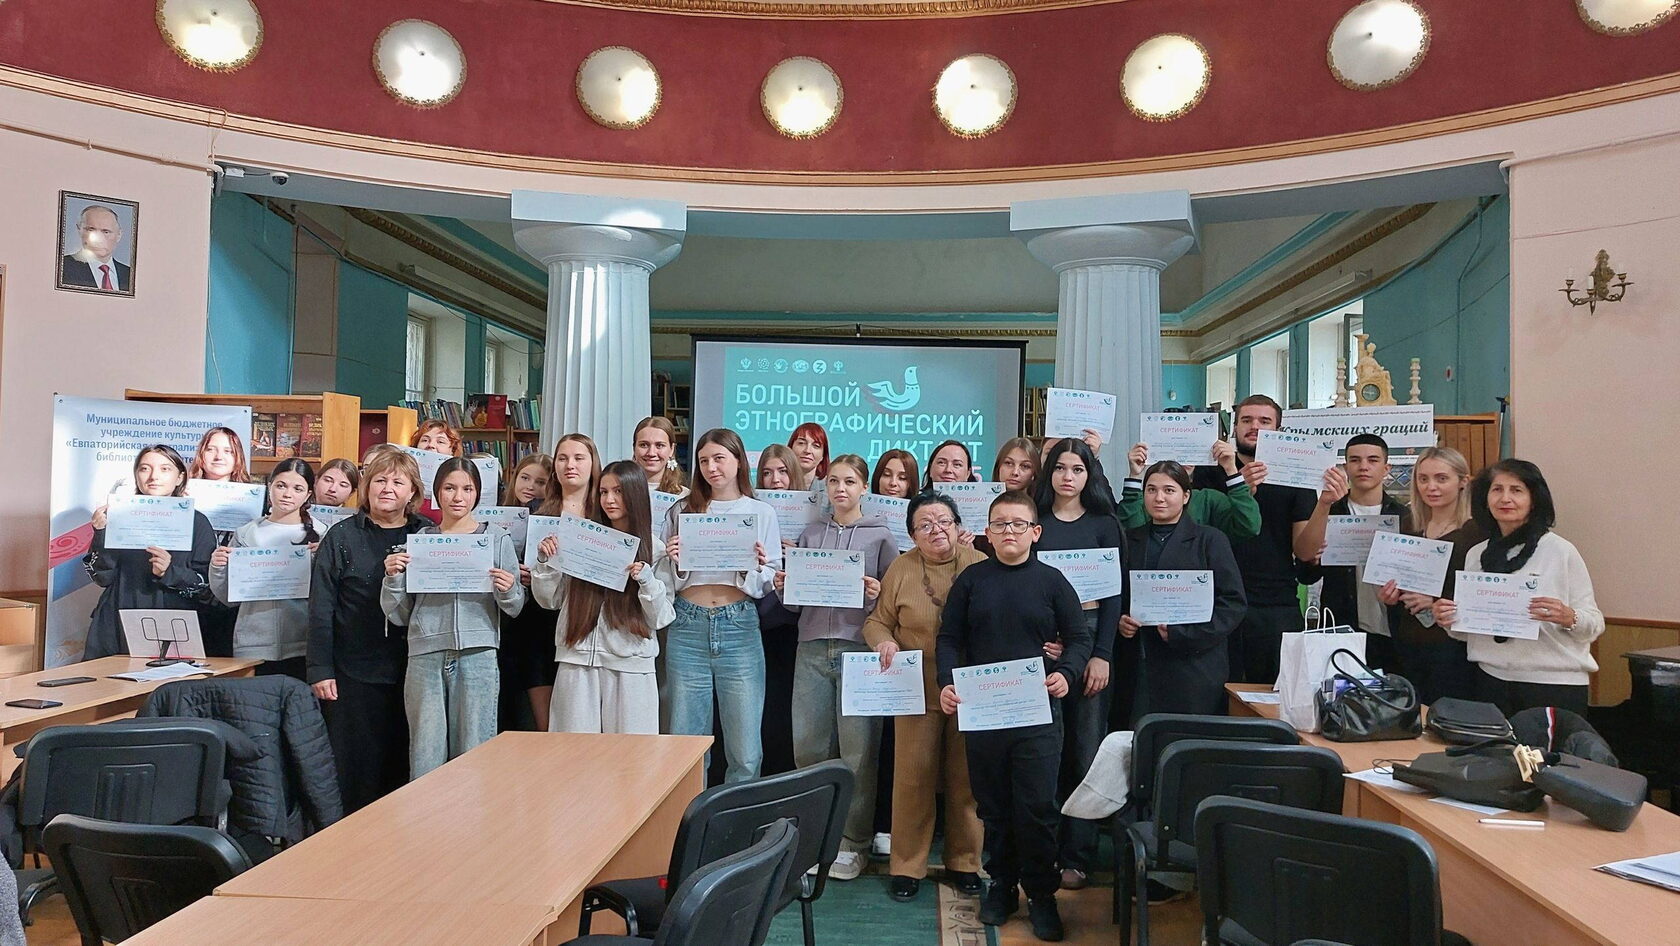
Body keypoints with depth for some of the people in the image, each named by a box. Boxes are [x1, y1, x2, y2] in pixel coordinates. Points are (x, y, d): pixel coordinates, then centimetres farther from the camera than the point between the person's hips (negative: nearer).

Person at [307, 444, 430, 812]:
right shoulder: (341, 537, 3)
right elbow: (321, 608, 0)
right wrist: (319, 669, -5)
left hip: (411, 671, 1)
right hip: (354, 672, -1)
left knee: (404, 767, 8)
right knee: (356, 767, 5)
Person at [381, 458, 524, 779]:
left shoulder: (498, 538, 8)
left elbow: (515, 608, 7)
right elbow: (398, 615, 10)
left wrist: (508, 591, -13)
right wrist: (393, 578, -5)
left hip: (477, 655, -1)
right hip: (426, 655, 1)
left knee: (474, 752, 1)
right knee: (425, 755, 2)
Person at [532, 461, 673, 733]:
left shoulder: (653, 549, 0)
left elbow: (661, 618, -1)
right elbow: (550, 601, 10)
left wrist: (646, 579, -16)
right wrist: (544, 561, -5)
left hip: (630, 667, -1)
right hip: (578, 662, 2)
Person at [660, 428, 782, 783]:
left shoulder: (761, 514, 7)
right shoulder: (682, 511, 9)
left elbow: (769, 585, 7)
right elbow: (670, 583, 13)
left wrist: (755, 568, -13)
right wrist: (675, 562, -7)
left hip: (739, 627, -1)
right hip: (688, 627, 1)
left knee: (745, 752, -1)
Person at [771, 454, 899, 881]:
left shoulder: (881, 536, 5)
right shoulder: (810, 535, 14)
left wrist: (877, 595, -16)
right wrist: (783, 587, -3)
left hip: (859, 648, -3)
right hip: (813, 648, 3)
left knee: (858, 752, -1)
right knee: (807, 747, 4)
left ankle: (852, 843, 11)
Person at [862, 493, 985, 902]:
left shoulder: (981, 566, 0)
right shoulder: (900, 569, 3)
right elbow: (877, 620, 7)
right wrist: (883, 641, -15)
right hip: (917, 690, 0)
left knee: (966, 777, 9)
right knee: (913, 776, 3)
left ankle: (964, 862, 26)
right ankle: (907, 865, 18)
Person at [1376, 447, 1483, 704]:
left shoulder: (1477, 533, -6)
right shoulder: (1410, 533, 12)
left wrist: (1438, 603, -19)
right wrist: (1389, 596, 2)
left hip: (1453, 650, -5)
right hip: (1409, 649, 5)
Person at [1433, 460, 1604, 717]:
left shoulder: (1560, 551, -4)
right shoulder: (1476, 555, 6)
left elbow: (1595, 623, -3)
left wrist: (1568, 618, -23)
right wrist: (1449, 621, -8)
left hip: (1556, 684, -3)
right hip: (1492, 681, 3)